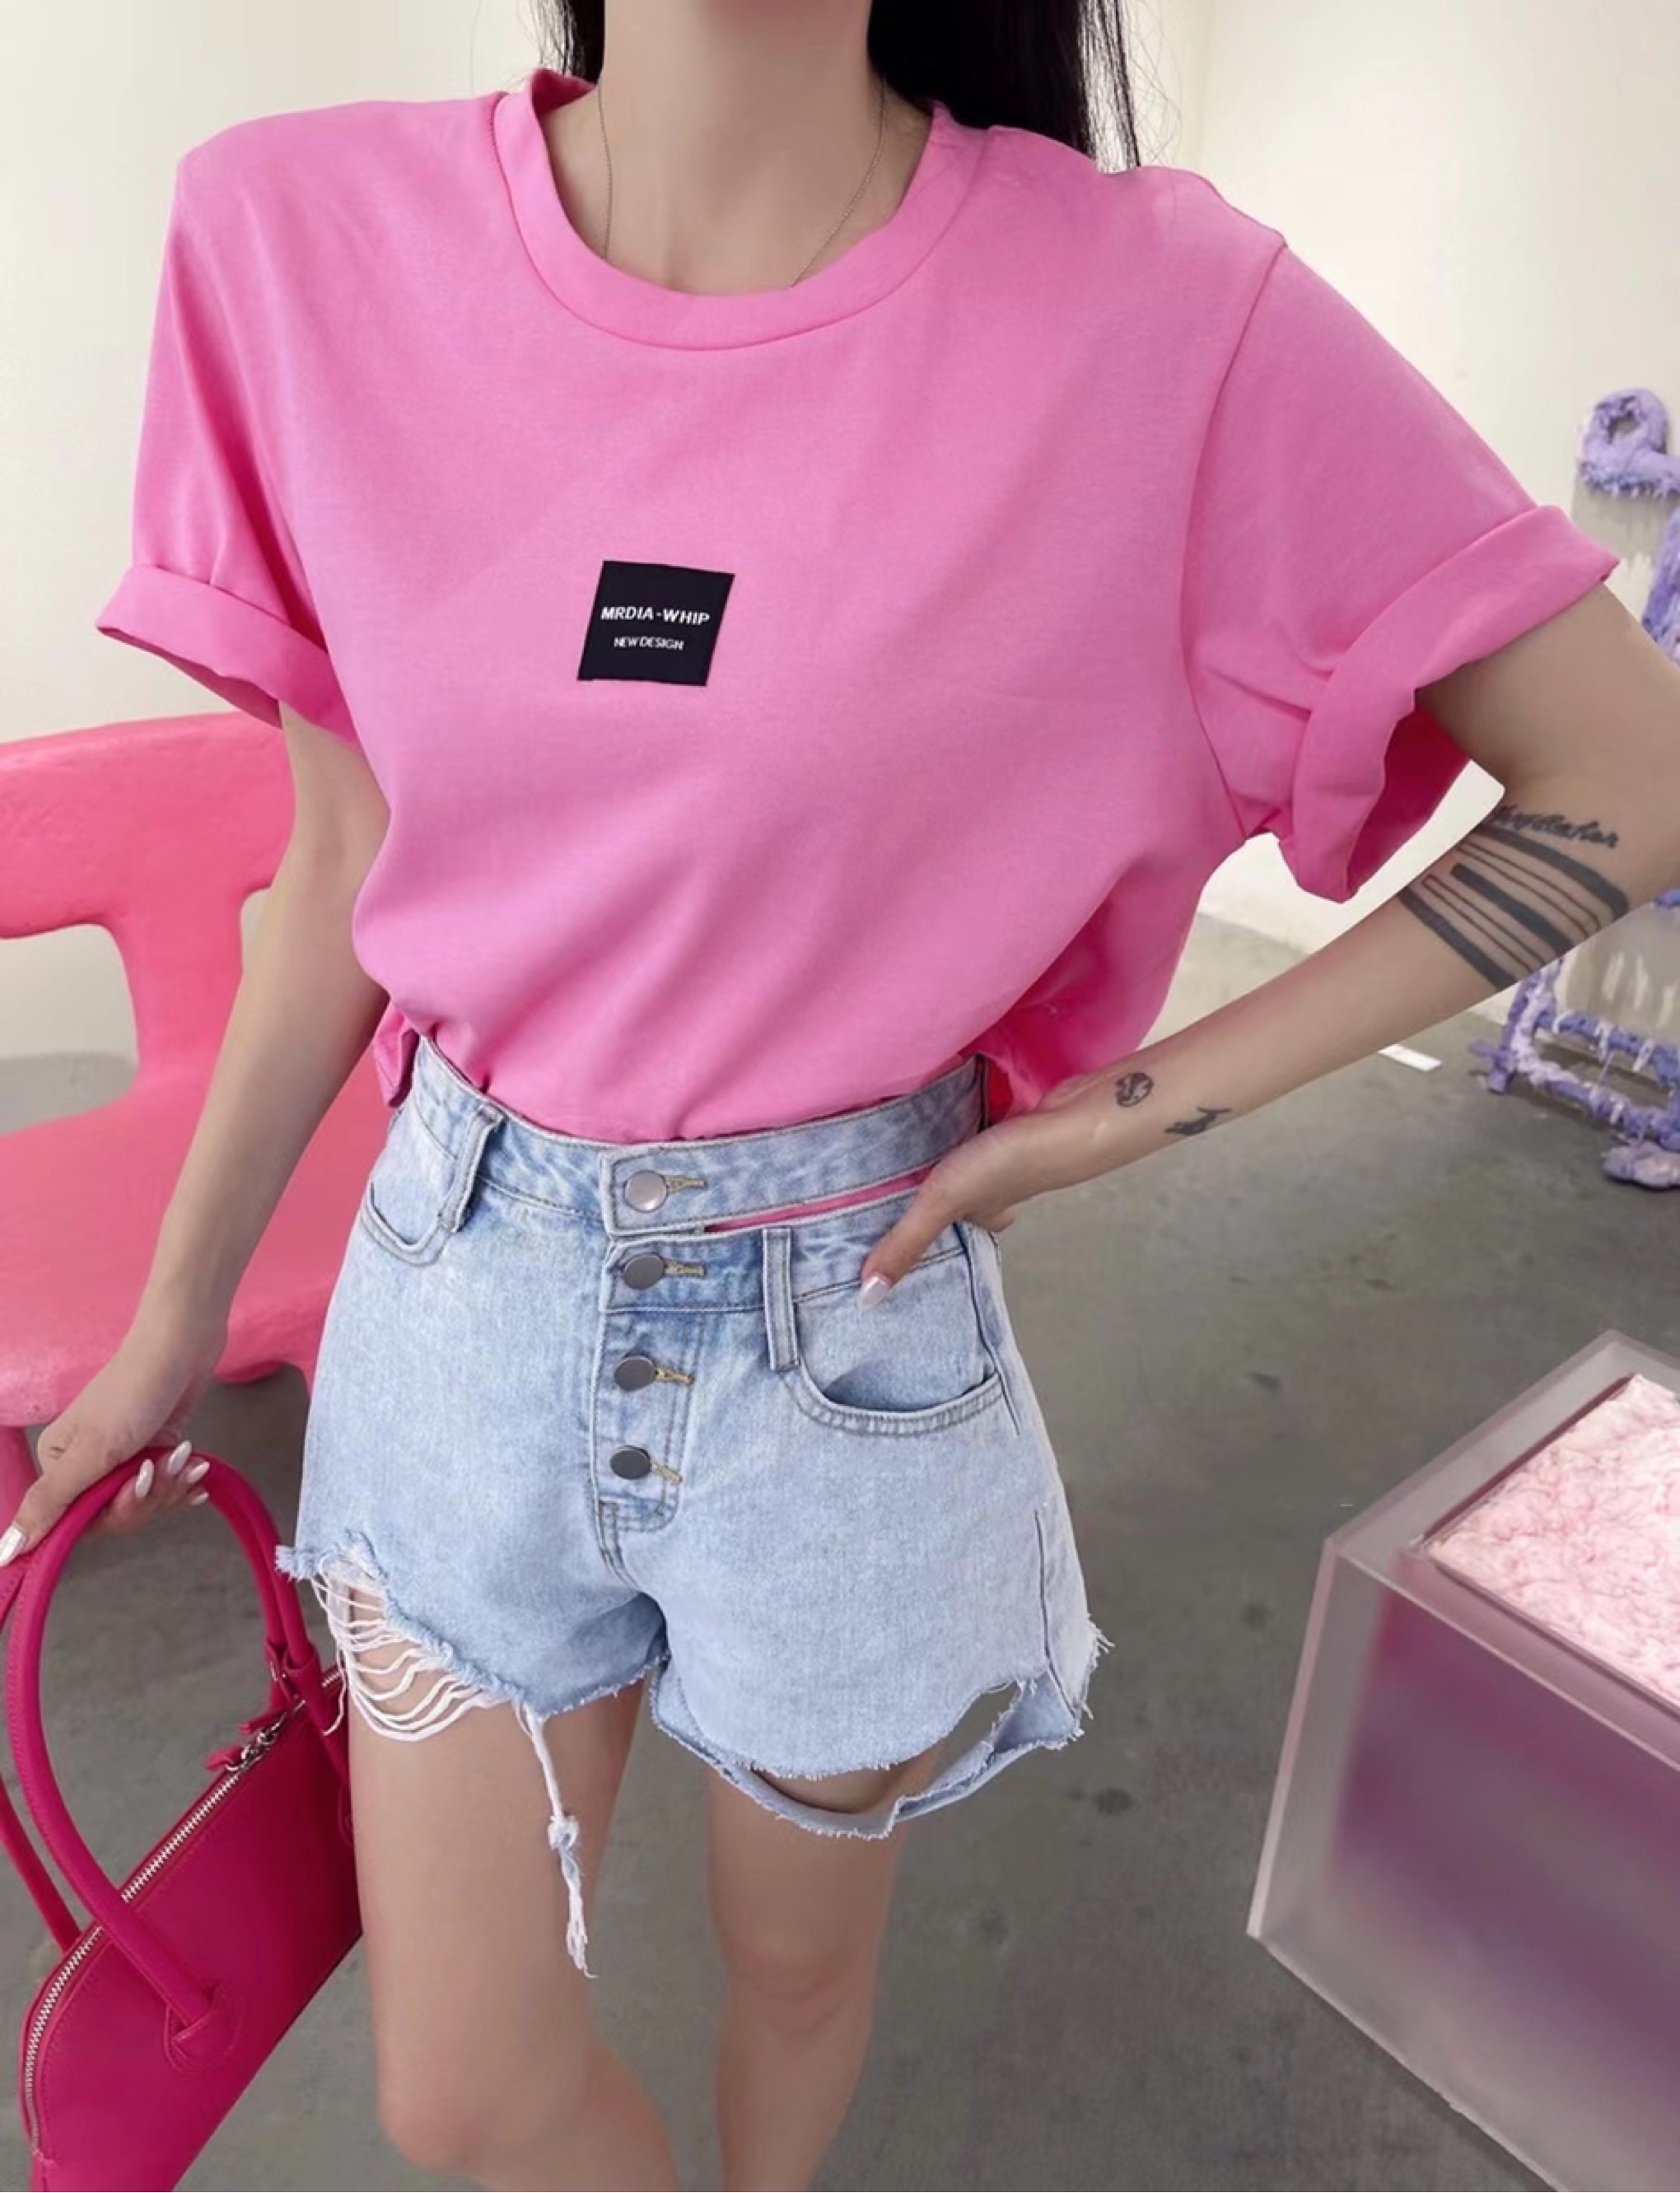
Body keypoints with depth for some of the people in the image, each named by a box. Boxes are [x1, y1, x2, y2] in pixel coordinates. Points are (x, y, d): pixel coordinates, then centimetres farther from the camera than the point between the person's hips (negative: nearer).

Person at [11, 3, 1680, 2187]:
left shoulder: (1151, 309, -17)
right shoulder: (307, 233, -7)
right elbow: (348, 867, 2)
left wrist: (1141, 1107, -13)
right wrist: (178, 1311, 12)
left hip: (841, 1325, -2)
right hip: (466, 1281, 3)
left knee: (798, 1954, 26)